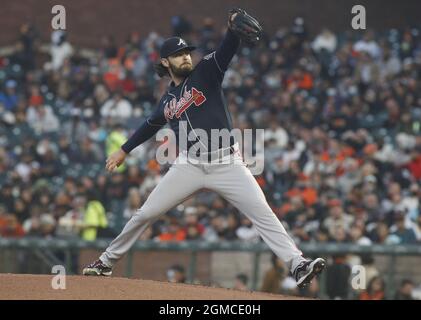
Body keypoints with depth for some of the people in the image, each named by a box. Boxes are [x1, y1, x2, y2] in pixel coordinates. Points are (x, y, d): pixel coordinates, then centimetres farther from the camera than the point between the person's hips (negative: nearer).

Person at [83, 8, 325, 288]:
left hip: (227, 163, -3)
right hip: (189, 166, 3)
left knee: (263, 213, -15)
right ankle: (107, 262, 18)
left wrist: (234, 26, -36)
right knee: (145, 214, 4)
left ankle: (297, 265, -20)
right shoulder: (168, 100, 14)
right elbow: (151, 125, 32)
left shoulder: (206, 72, 2)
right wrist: (124, 151, 38)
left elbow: (227, 49, -15)